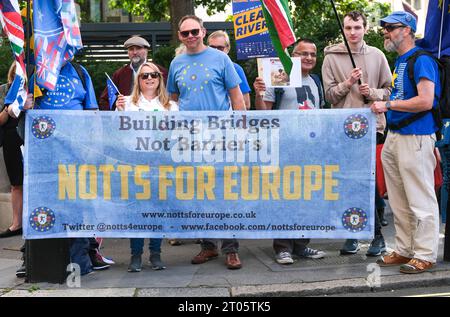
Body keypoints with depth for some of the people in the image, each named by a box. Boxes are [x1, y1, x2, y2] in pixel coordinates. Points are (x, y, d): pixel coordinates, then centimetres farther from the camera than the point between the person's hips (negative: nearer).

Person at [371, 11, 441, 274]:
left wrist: (388, 105, -17)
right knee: (399, 201, 14)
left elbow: (426, 101, -21)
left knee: (421, 201, -3)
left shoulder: (421, 60, -12)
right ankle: (404, 250, 24)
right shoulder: (399, 61, 16)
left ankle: (425, 255, 5)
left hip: (416, 139, -10)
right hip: (394, 137, 10)